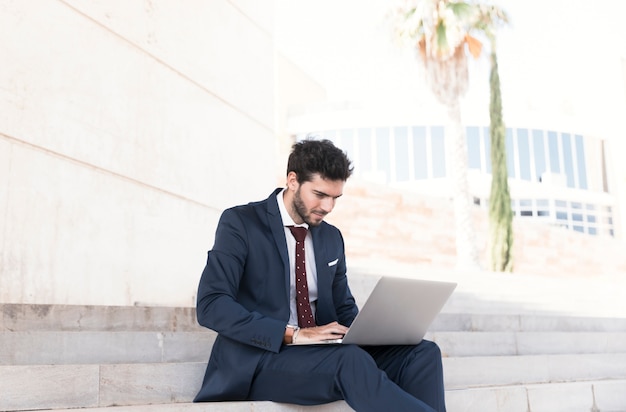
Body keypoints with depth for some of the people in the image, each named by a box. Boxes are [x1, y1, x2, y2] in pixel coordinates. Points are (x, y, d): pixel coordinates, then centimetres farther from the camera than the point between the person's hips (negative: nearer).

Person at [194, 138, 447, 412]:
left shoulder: (332, 238, 14)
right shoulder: (240, 223, -4)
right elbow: (211, 304, -15)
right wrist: (292, 334, -23)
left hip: (322, 353, 6)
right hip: (259, 359, -6)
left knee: (422, 352, -16)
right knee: (351, 361, -35)